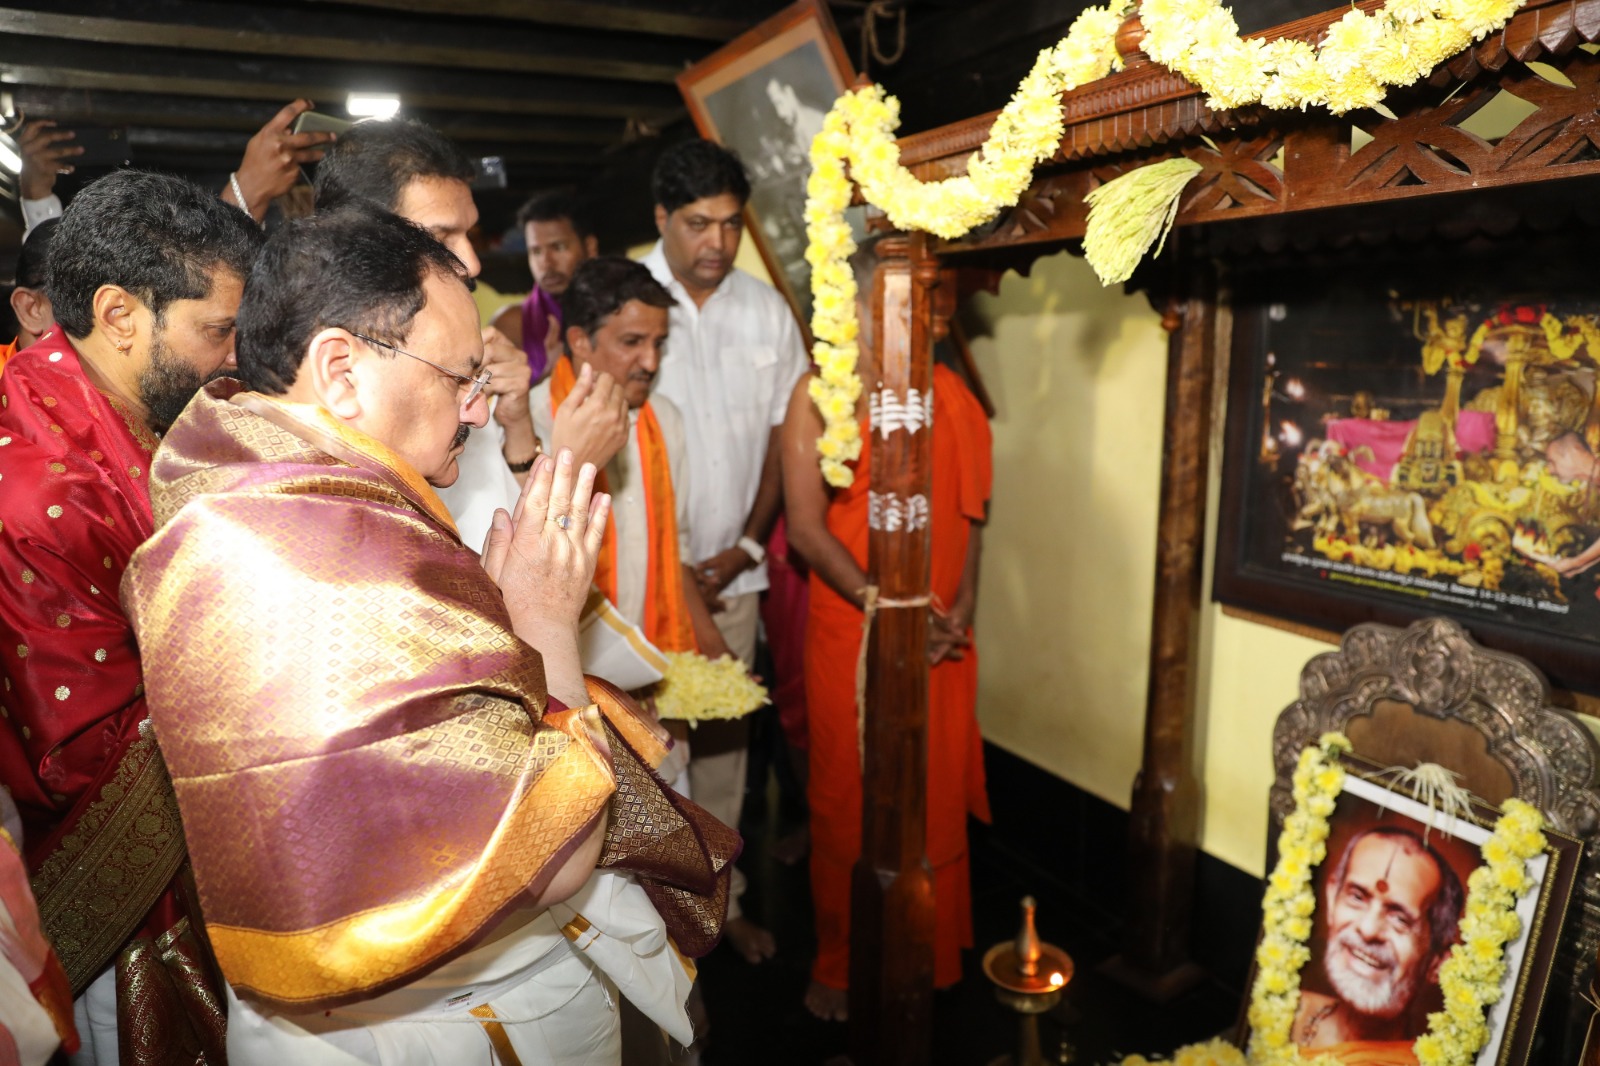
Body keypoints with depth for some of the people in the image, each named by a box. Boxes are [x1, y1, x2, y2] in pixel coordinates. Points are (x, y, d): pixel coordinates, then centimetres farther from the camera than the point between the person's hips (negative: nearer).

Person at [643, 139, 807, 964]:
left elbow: (782, 438, 7)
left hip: (733, 571, 3)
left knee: (722, 739, 13)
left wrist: (743, 549, -3)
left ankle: (718, 895, 29)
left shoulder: (768, 311, 5)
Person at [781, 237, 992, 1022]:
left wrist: (961, 606, -5)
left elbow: (971, 509, 8)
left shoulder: (948, 394, 8)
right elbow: (807, 527, -8)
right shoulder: (820, 395, -3)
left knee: (938, 801, 13)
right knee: (848, 805, 8)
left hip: (941, 638, 3)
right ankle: (841, 967, 28)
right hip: (850, 631, -3)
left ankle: (931, 955, 34)